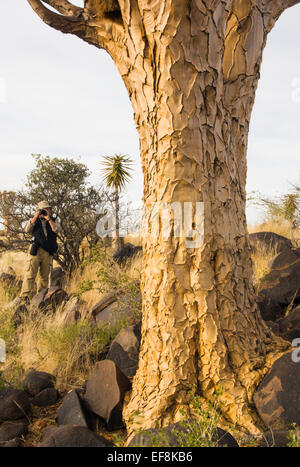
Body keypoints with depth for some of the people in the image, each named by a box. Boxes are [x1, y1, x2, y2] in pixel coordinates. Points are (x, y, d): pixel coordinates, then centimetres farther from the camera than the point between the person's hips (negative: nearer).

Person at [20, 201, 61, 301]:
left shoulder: (54, 221, 13)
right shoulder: (34, 221, 13)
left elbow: (57, 230, -6)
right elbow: (27, 230, -5)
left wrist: (48, 219, -12)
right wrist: (35, 217, -10)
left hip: (47, 253, 2)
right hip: (35, 251, -2)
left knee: (44, 276, 7)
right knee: (30, 274, -12)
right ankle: (25, 296, -16)